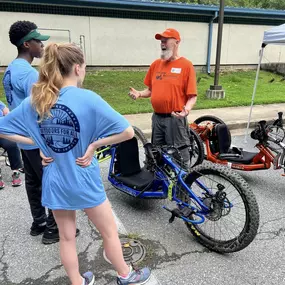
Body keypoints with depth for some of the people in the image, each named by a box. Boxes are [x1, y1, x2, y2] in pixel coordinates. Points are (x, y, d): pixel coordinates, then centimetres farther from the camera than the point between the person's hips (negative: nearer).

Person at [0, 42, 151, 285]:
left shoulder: (35, 100, -3)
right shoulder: (88, 98, -19)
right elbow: (128, 131, -23)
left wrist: (39, 143, 1)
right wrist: (93, 145, -14)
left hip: (54, 181, 5)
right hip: (84, 180, -5)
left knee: (67, 237, 21)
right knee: (110, 232, 18)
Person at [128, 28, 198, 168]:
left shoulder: (186, 65, -7)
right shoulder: (156, 64, 10)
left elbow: (192, 96, -10)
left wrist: (186, 109, -28)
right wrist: (139, 93, -3)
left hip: (175, 118, -6)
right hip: (157, 117, 6)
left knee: (179, 154, 0)